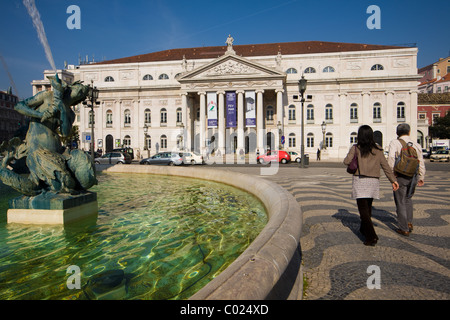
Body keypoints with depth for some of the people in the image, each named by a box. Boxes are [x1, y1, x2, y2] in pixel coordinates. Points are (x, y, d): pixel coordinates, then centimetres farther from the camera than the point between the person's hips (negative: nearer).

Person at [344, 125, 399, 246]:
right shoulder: (378, 150, 5)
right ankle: (364, 230, 37)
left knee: (363, 210, -3)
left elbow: (347, 162, -7)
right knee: (368, 207, 20)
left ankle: (372, 237, -11)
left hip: (360, 181, -5)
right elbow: (385, 166, 2)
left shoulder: (355, 148, -5)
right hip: (374, 181, 5)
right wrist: (393, 180, 1)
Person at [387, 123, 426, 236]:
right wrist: (421, 178, 19)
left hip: (401, 176, -5)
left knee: (400, 202, 5)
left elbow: (391, 158, -22)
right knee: (408, 199, 26)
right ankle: (409, 223, 24)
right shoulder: (417, 145, 8)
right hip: (413, 176, 5)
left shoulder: (395, 143, -7)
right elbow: (421, 162, 10)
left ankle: (404, 228, 12)